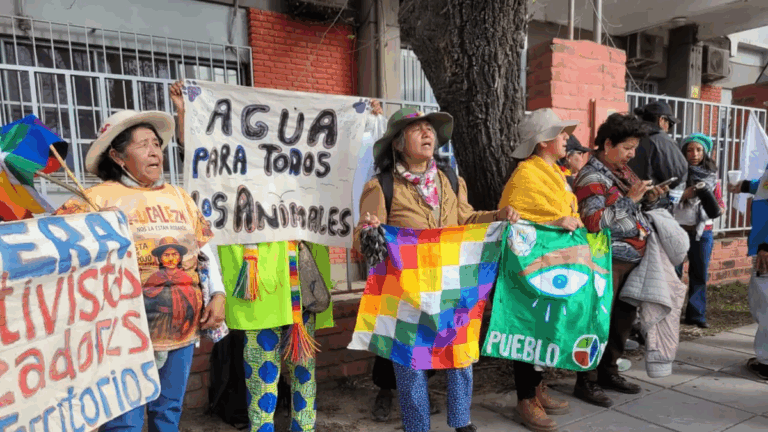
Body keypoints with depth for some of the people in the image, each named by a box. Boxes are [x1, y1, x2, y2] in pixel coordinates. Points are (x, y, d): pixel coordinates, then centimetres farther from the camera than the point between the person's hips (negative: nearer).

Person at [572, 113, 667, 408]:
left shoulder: (622, 169, 14)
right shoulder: (591, 176, -13)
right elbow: (593, 222, -22)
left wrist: (649, 199, 4)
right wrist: (629, 199, -19)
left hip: (632, 257, 9)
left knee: (625, 317, 15)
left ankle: (608, 371, 31)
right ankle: (586, 381, 11)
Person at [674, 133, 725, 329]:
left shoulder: (712, 176, 9)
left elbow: (721, 205, 12)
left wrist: (715, 209, -10)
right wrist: (684, 194, -20)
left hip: (703, 231, 4)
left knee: (700, 274, 8)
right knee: (674, 273, -2)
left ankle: (696, 315, 18)